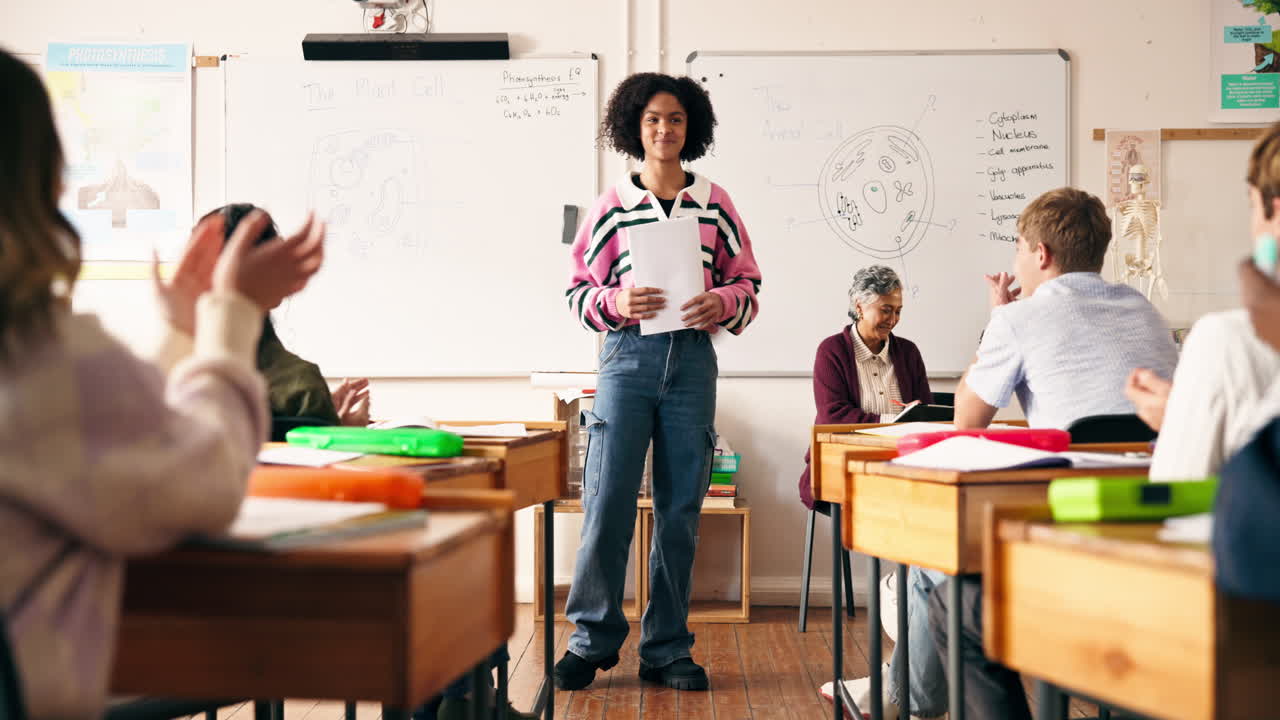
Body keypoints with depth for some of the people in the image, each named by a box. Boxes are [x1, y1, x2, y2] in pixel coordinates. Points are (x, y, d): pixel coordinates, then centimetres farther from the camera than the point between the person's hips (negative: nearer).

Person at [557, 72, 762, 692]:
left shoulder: (714, 201, 8)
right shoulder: (612, 205, 6)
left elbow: (748, 283, 10)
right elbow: (579, 290, 7)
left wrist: (720, 303, -11)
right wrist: (616, 303, -13)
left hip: (692, 360, 2)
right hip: (628, 356, -1)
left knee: (681, 509, 5)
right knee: (608, 502, -6)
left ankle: (667, 648, 16)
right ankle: (593, 638, 10)